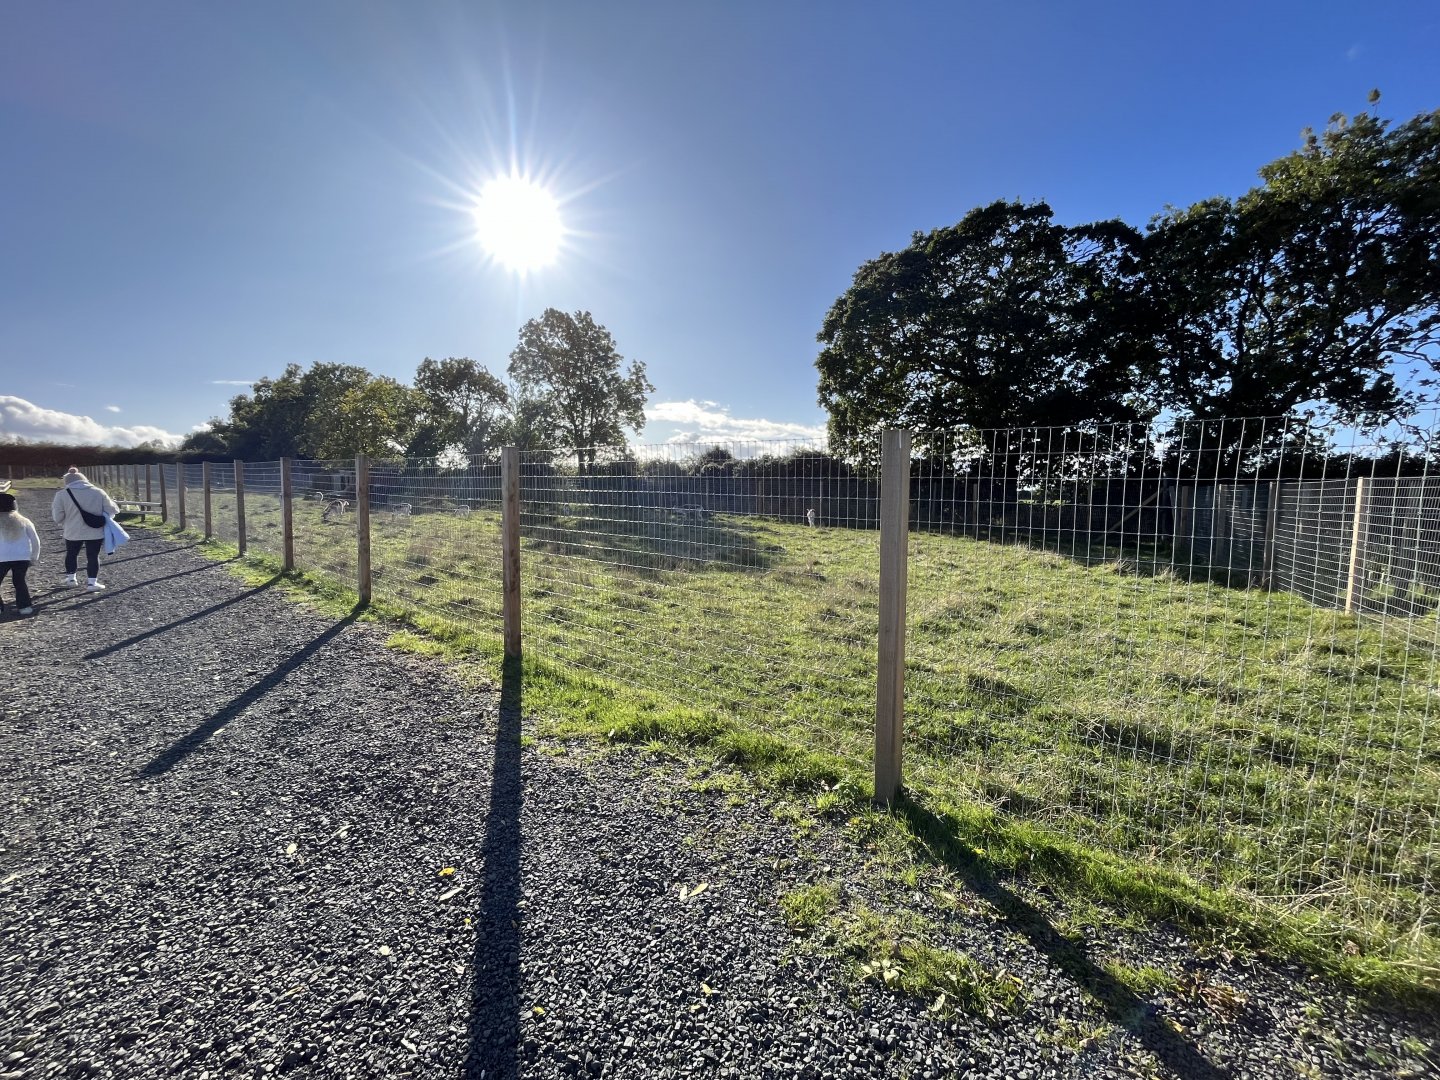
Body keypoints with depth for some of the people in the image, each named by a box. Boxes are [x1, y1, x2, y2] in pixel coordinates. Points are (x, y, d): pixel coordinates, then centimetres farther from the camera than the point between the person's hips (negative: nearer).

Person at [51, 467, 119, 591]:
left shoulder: (62, 495, -6)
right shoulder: (98, 492, -5)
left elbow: (58, 517, -3)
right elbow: (111, 510, 0)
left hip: (73, 532, 1)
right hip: (95, 532, -1)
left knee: (71, 554, 23)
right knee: (93, 556, 5)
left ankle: (70, 578, 35)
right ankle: (92, 582, 4)